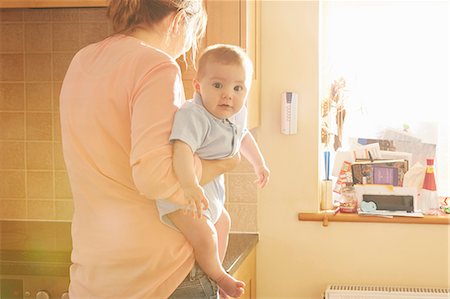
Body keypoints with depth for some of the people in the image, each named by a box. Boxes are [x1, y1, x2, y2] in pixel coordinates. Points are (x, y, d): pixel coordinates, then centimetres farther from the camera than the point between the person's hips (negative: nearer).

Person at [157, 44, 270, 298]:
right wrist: (189, 186, -62)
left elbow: (244, 136, 21)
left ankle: (215, 268, 50)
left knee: (222, 221, 28)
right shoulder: (193, 116, -33)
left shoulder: (237, 114, -2)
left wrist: (259, 163, 33)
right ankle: (218, 276, 8)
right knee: (204, 234, -22)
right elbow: (182, 148, -49)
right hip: (180, 189, -10)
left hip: (210, 185, 10)